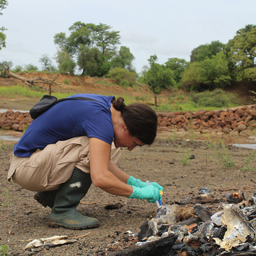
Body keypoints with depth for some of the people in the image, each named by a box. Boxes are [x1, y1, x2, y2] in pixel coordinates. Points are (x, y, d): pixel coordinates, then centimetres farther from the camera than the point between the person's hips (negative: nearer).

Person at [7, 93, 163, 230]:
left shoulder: (106, 105, 4)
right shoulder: (101, 119, -25)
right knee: (92, 151, -25)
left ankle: (50, 194, 15)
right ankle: (63, 211, -13)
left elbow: (103, 164, 14)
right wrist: (138, 192, -19)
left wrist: (137, 183, 7)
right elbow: (100, 178, -34)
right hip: (26, 166, -10)